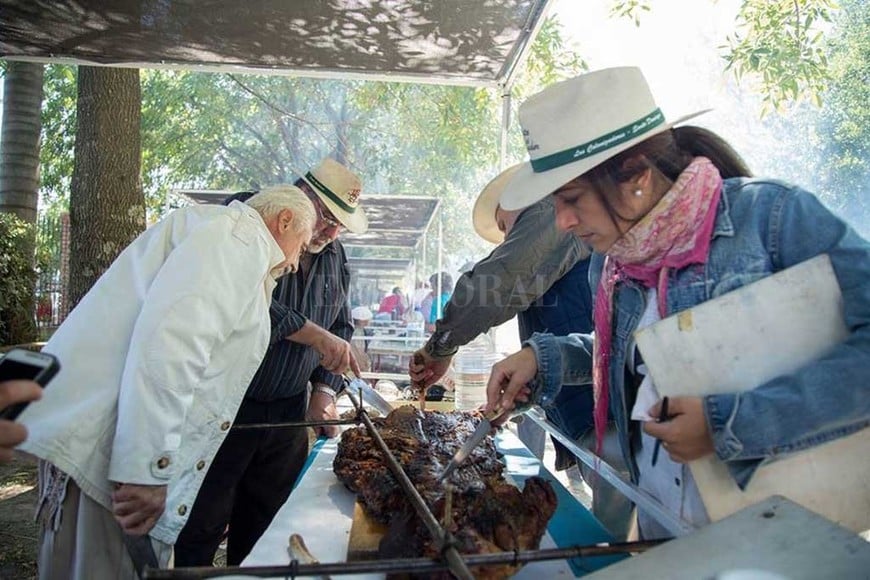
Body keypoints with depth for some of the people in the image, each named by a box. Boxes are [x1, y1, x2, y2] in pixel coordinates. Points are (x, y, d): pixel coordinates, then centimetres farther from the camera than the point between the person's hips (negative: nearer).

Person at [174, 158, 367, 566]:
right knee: (200, 529, 7)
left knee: (265, 532, 17)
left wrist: (325, 389, 2)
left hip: (288, 414, 6)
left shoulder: (336, 257, 9)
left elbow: (340, 328, 15)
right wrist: (313, 334, -25)